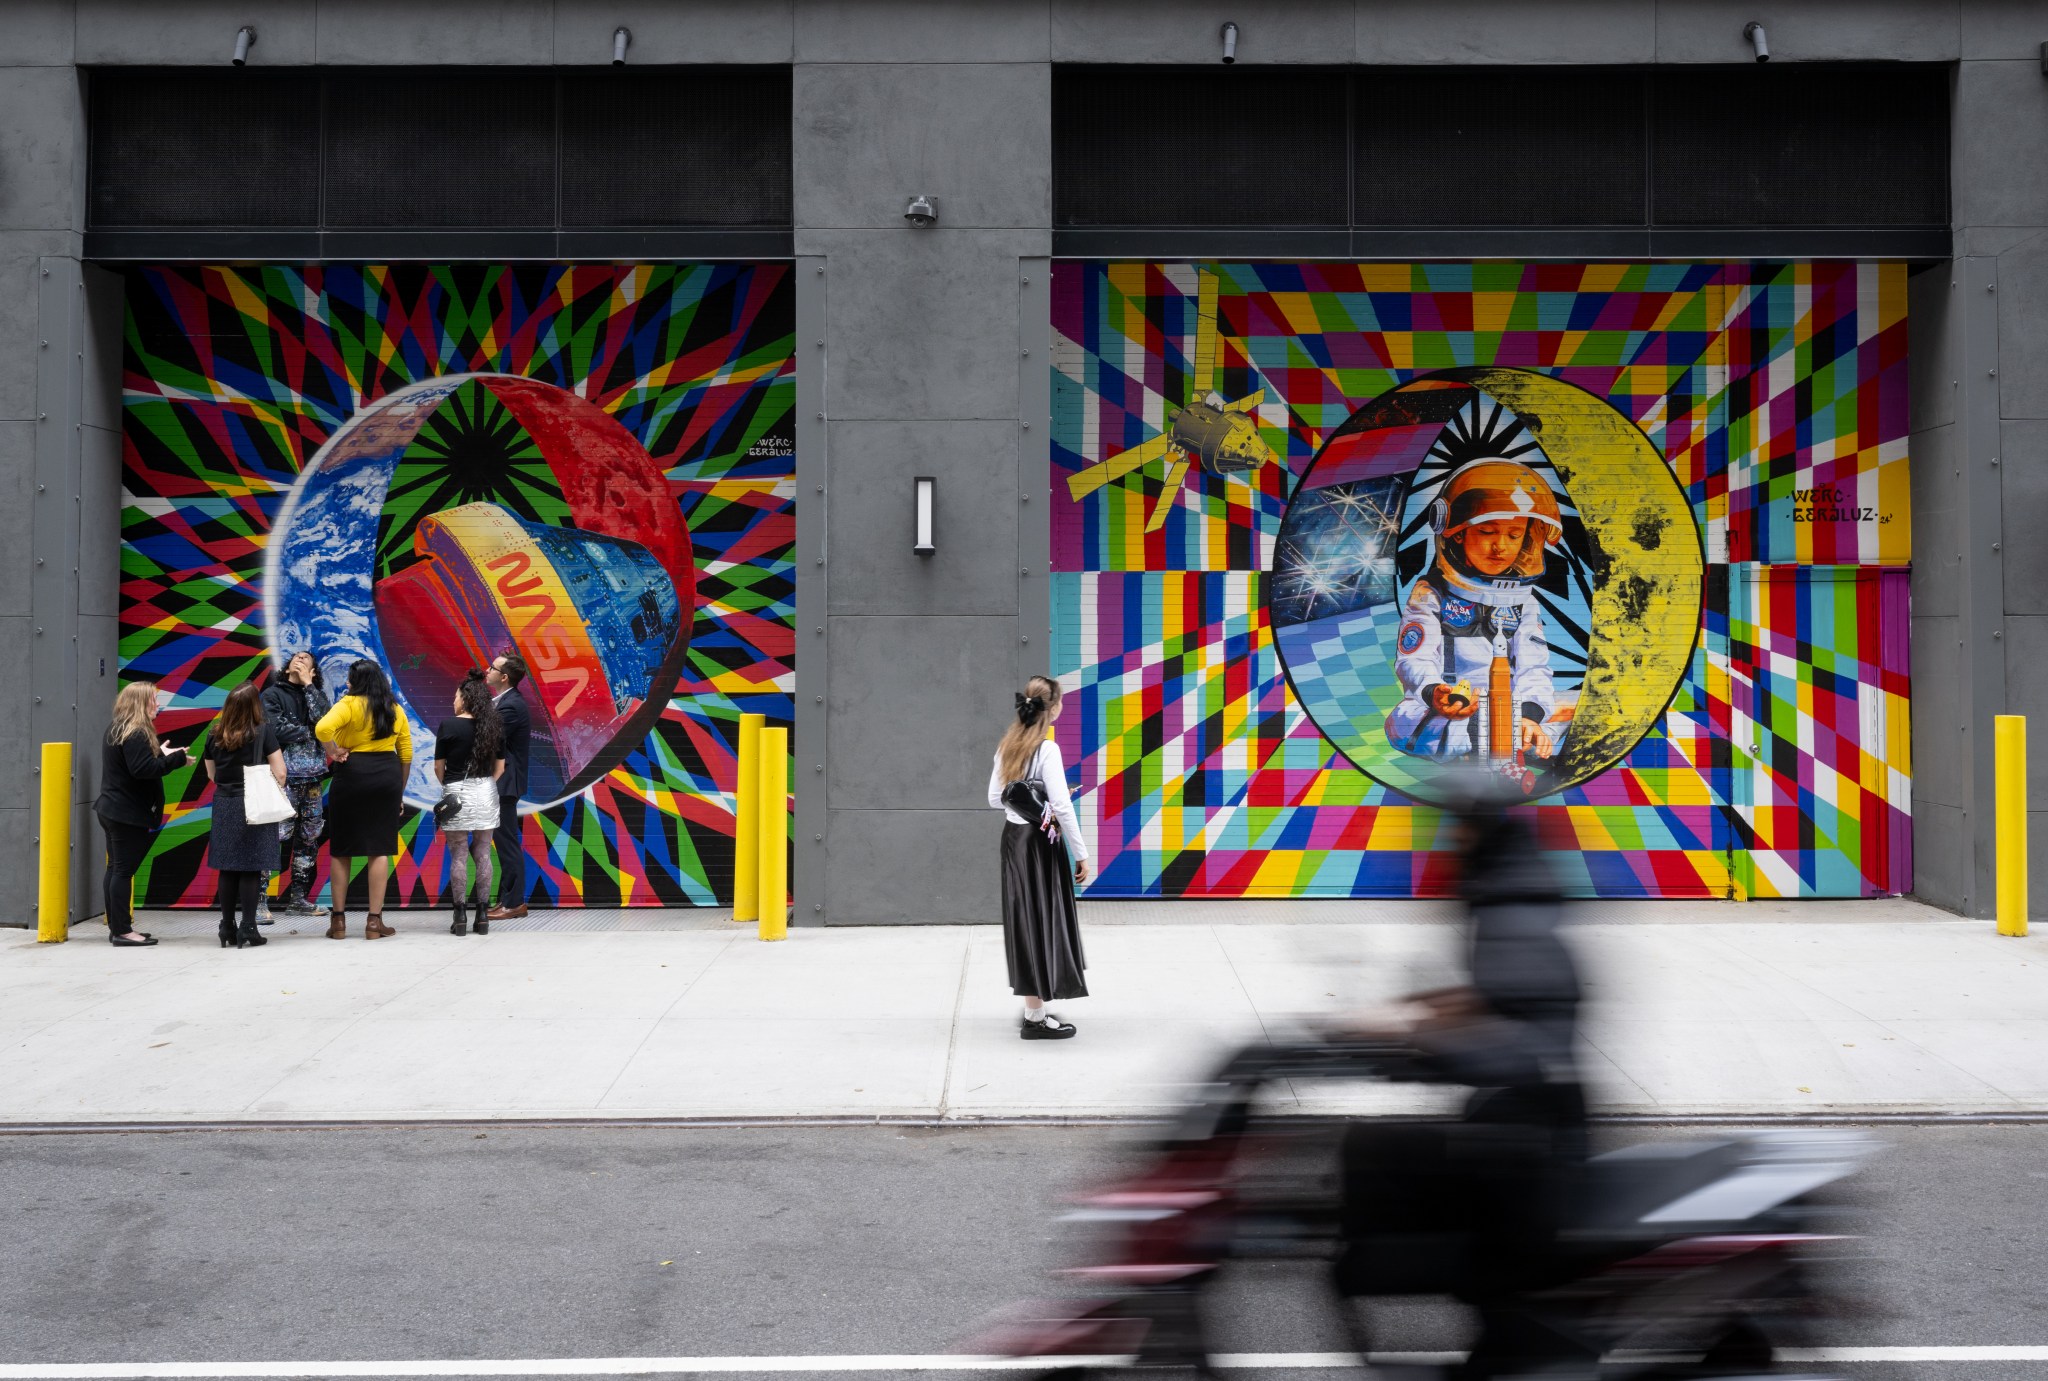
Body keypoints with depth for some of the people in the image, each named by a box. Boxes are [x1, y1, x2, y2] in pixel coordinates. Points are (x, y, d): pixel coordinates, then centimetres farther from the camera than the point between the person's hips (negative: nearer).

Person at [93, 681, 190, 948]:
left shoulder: (116, 729, 13)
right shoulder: (135, 734, -19)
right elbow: (142, 769, -26)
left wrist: (161, 754, 10)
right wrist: (175, 758, -18)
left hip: (112, 810, 10)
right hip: (129, 815, -10)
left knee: (116, 868, 13)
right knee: (124, 870, -7)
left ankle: (116, 925, 19)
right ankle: (122, 931, -4)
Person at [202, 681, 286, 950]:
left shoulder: (215, 736, 3)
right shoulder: (264, 731, -8)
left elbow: (212, 774, 14)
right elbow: (279, 773, -9)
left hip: (224, 807, 3)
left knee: (227, 870, 9)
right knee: (250, 868, -1)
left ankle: (227, 928, 12)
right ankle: (248, 928, -2)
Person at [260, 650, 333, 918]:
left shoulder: (314, 694, 15)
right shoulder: (272, 694, 3)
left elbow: (325, 720, -5)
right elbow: (276, 730, -11)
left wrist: (308, 685, -3)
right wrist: (308, 732, -3)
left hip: (313, 777, 6)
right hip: (285, 776, -6)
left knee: (309, 837, 9)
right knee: (276, 837, -13)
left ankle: (298, 898, 18)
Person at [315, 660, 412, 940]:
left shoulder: (350, 704, -6)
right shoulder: (395, 709, 10)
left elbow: (322, 728, -26)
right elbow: (406, 755, 12)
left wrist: (334, 751, -9)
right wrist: (400, 791, 19)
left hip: (352, 774, -3)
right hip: (388, 778, 3)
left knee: (341, 849, 8)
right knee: (380, 850, 4)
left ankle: (338, 920, 12)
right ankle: (374, 921, 3)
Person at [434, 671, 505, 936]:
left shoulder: (449, 726, -8)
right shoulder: (493, 727, 4)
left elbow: (438, 767, -4)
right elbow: (500, 768, 7)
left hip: (457, 793, -3)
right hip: (486, 794, 3)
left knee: (458, 856, 2)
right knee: (483, 854, 8)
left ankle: (460, 916, 1)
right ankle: (483, 914, 7)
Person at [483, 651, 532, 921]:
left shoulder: (511, 706, -19)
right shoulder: (506, 701, 13)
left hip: (505, 783, -10)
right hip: (503, 782, 10)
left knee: (508, 842, -5)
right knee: (507, 842, 14)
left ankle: (513, 902, 0)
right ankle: (509, 898, 20)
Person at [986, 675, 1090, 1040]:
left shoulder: (1008, 746, 6)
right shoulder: (1047, 749, -17)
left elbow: (994, 798, 10)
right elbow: (1062, 806, -19)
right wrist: (1081, 854, -14)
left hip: (1013, 837, 8)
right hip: (1041, 842, -8)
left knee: (1024, 920, 13)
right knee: (1042, 921, -1)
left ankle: (1035, 1009, 21)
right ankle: (1036, 1019, 3)